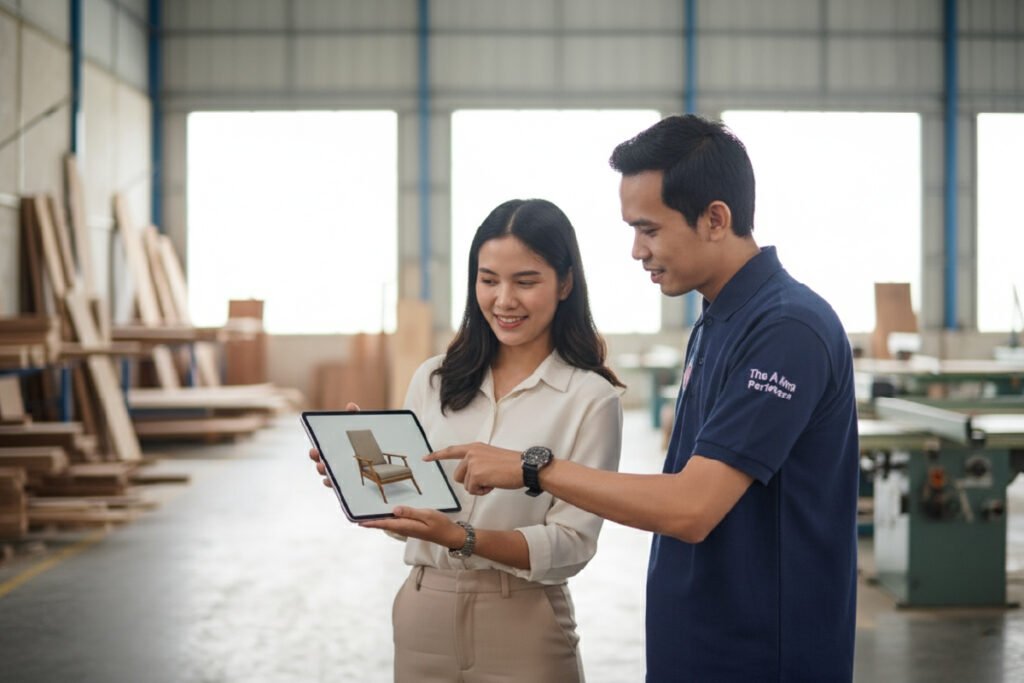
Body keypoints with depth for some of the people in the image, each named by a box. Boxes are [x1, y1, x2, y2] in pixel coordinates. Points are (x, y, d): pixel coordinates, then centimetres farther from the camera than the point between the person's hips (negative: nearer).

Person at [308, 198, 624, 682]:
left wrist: (461, 538, -25)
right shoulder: (433, 379, 3)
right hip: (422, 614, 4)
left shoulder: (590, 398, -9)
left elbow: (571, 545, -13)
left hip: (520, 624, -4)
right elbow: (403, 510, 6)